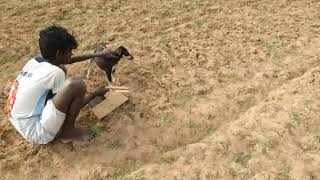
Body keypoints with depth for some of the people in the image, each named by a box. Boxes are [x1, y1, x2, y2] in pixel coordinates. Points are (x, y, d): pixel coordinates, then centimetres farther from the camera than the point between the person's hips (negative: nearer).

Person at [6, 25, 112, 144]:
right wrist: (94, 94, 9)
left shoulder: (34, 61, 4)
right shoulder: (54, 72, -20)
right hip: (37, 132, -9)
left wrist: (96, 55, 24)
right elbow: (73, 103, -7)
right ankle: (68, 130, -2)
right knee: (77, 84, -23)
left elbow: (69, 60, 20)